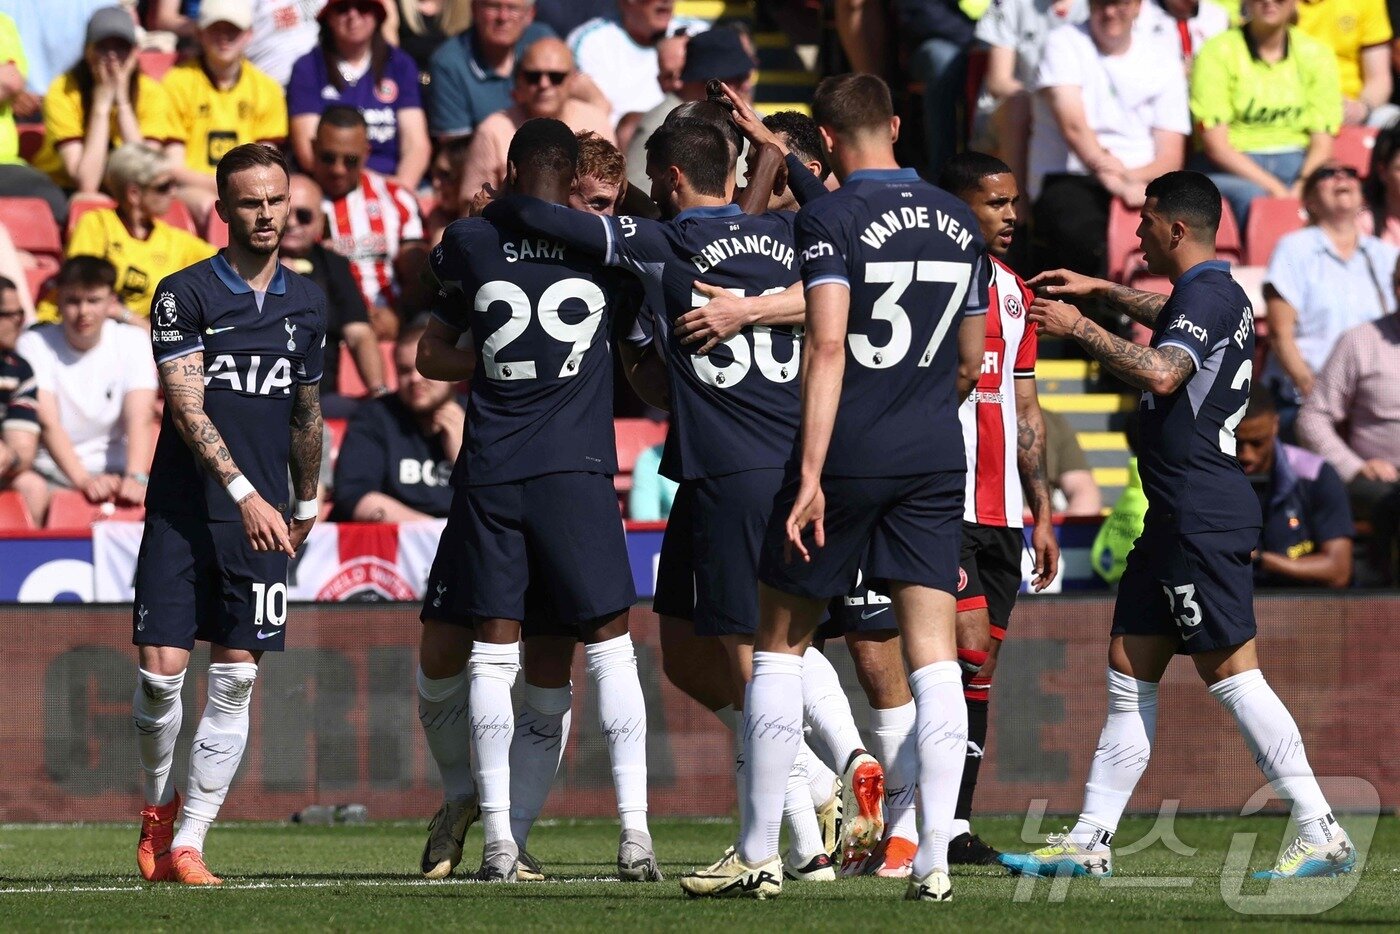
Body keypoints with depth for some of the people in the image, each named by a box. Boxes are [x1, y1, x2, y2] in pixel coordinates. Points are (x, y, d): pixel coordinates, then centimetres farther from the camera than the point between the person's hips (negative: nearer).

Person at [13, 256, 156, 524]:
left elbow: (138, 419, -11)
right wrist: (83, 480, -32)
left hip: (113, 471, 2)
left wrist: (135, 478, -30)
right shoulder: (35, 345, -3)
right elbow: (48, 424, -16)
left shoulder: (133, 342, 2)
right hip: (52, 473, -2)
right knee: (27, 487, -35)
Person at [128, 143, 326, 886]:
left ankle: (188, 843, 3)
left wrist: (305, 503, 28)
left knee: (235, 680, -2)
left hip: (263, 520, 3)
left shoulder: (306, 302, 11)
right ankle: (158, 804, 19)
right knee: (161, 672, -8)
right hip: (182, 511, -3)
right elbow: (187, 408, -13)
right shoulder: (184, 294, -4)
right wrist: (244, 493, -22)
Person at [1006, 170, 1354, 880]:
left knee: (1230, 673, -11)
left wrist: (1081, 330, -20)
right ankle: (1089, 842, 11)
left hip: (1203, 519, -11)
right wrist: (1101, 291, 47)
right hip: (1177, 520, 11)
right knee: (1128, 669, 10)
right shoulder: (1213, 295, 19)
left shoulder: (1206, 295, -13)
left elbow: (1161, 371, -31)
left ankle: (1322, 836, -11)